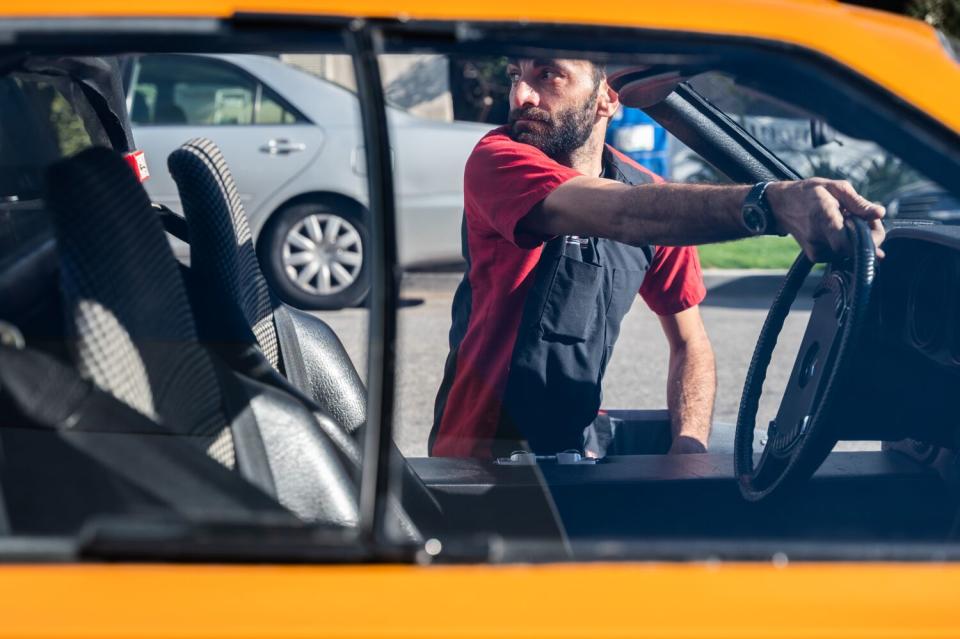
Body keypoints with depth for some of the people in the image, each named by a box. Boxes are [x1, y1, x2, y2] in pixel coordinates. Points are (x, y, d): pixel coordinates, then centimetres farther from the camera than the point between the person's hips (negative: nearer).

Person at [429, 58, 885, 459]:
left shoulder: (654, 196, 1)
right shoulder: (495, 162, -16)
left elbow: (690, 344, 8)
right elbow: (625, 212, -35)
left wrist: (689, 442, -12)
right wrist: (772, 202, -50)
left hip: (578, 449, 5)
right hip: (480, 451, -5)